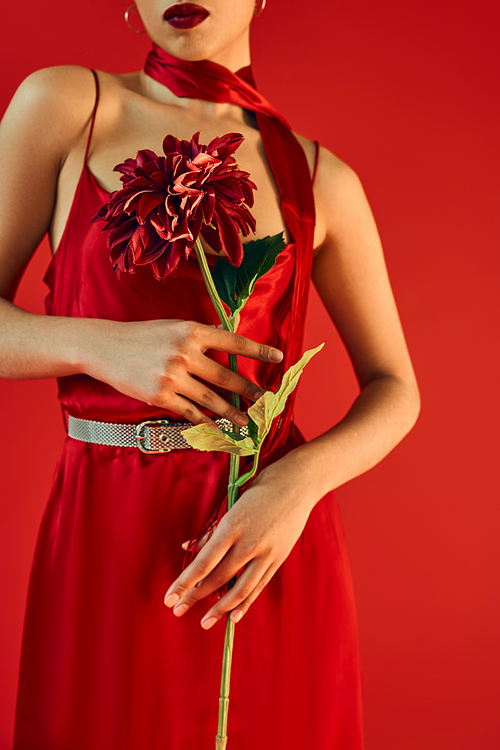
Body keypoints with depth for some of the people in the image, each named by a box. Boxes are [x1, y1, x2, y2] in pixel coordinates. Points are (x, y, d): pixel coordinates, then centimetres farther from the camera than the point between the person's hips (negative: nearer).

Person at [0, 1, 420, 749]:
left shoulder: (321, 179, 3)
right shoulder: (61, 105, 0)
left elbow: (394, 388, 5)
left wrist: (301, 481, -13)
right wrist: (101, 345, -18)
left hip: (272, 533, 1)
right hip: (107, 540, -1)